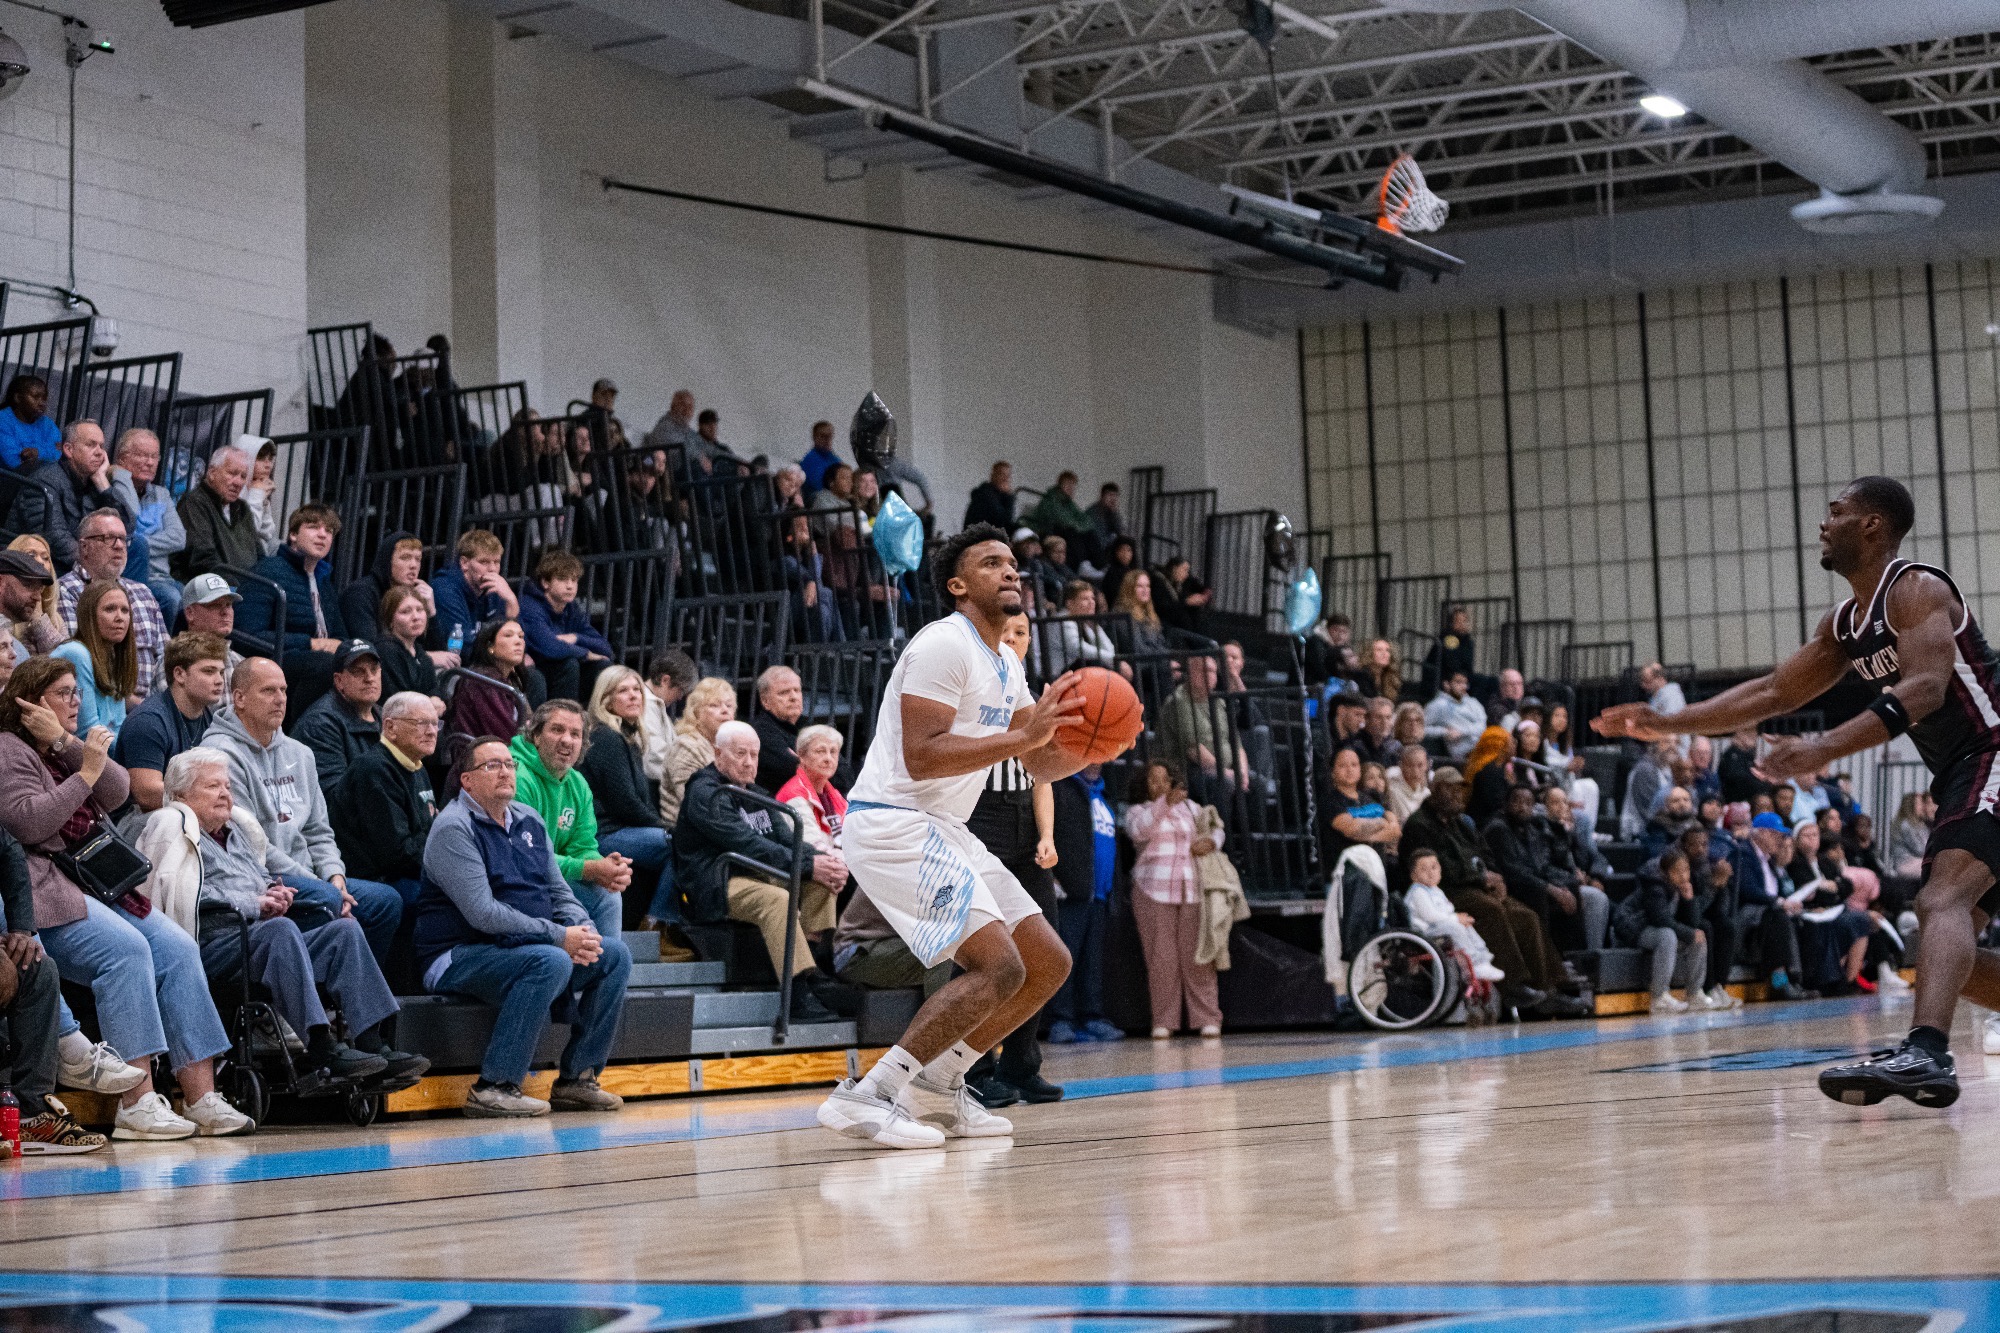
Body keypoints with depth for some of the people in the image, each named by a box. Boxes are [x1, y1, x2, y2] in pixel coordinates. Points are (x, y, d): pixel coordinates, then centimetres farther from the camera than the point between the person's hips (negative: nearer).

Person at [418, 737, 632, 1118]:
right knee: (551, 962, -33)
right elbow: (482, 914, -21)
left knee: (614, 954, -5)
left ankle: (576, 1077, -3)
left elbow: (559, 891, 17)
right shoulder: (454, 828, -12)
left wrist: (582, 931, -7)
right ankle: (493, 1087, -30)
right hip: (461, 955, -8)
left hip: (524, 947, 8)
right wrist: (559, 936, -21)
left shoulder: (528, 821, 14)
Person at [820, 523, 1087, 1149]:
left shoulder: (1006, 665, 17)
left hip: (944, 832, 10)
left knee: (1049, 962, 8)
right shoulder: (944, 644, -14)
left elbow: (1043, 766, 21)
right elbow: (920, 757, -24)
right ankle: (864, 1097, -19)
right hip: (893, 824, -10)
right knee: (998, 965, -21)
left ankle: (939, 1084, 17)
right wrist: (1023, 735, -25)